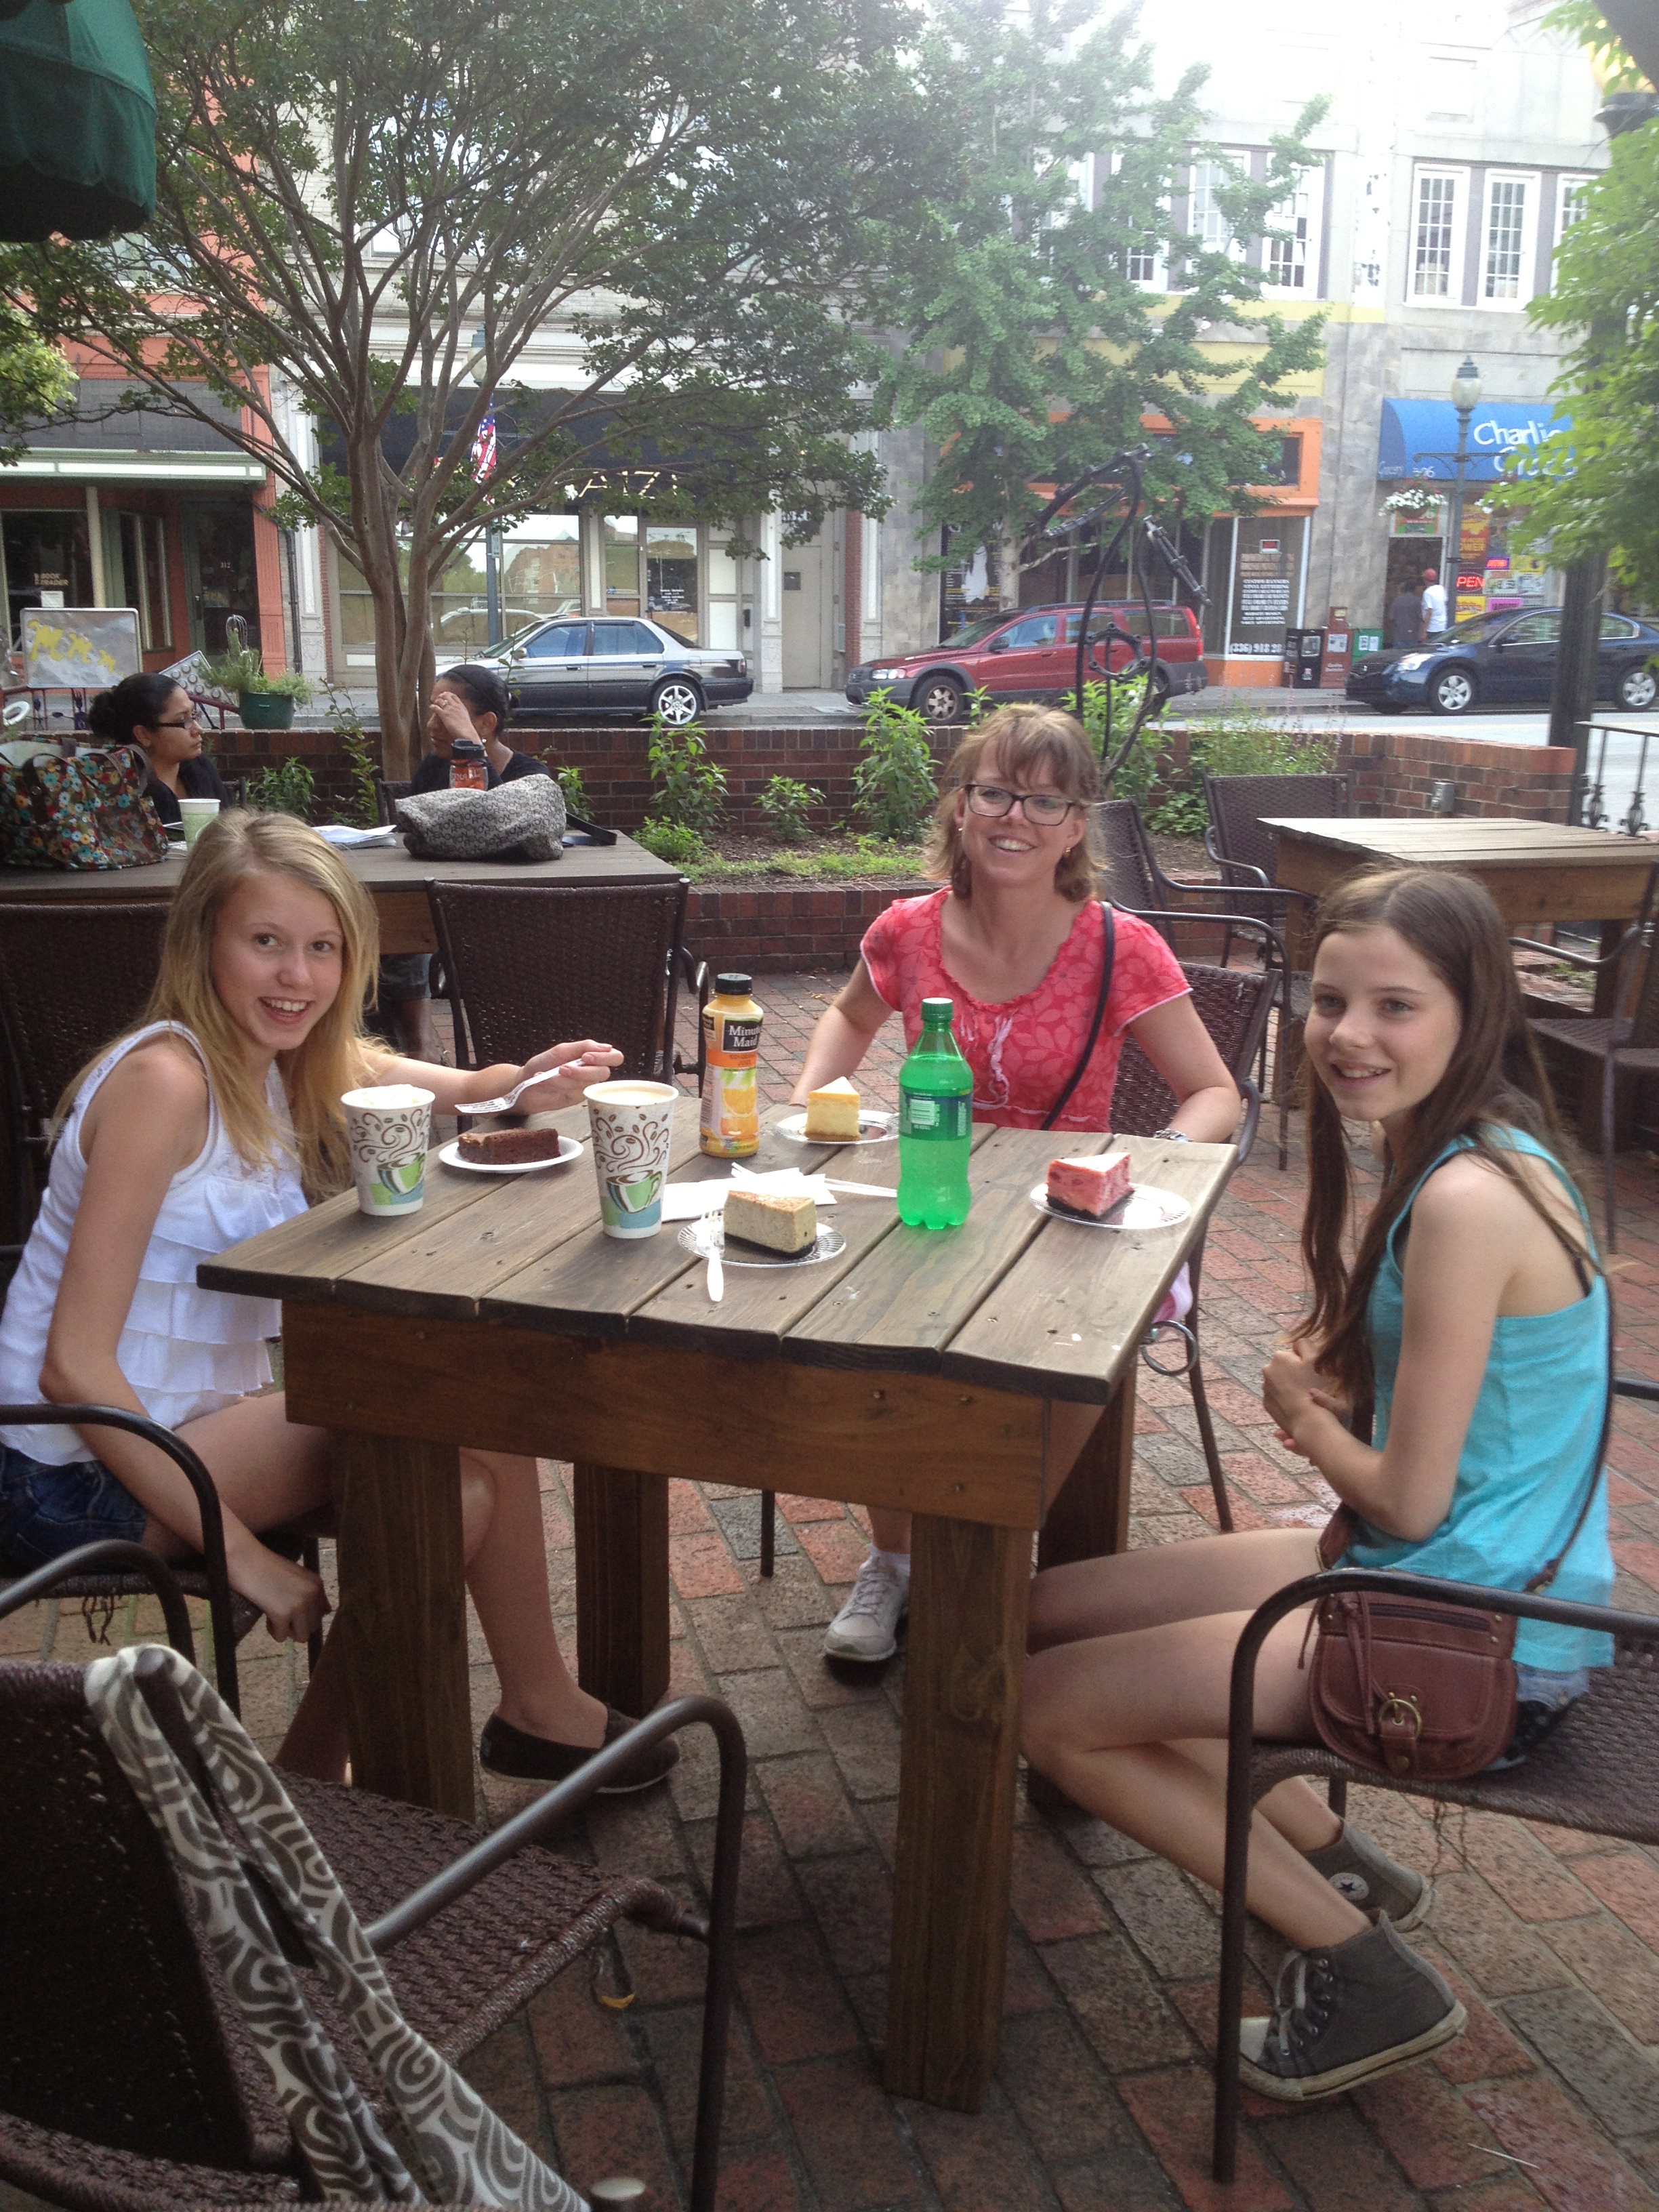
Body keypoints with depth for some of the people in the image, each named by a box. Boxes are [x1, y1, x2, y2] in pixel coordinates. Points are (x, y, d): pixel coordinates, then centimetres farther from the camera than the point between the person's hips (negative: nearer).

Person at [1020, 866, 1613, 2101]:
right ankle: (1335, 1866, 18)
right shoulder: (1472, 1153, 5)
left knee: (1046, 1707, -5)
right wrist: (1327, 1391, -9)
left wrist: (1306, 1420, -4)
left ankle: (1364, 1976, 7)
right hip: (1429, 1578, 10)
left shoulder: (1468, 1200, -26)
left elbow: (1409, 1500, -22)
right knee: (1041, 1614, 11)